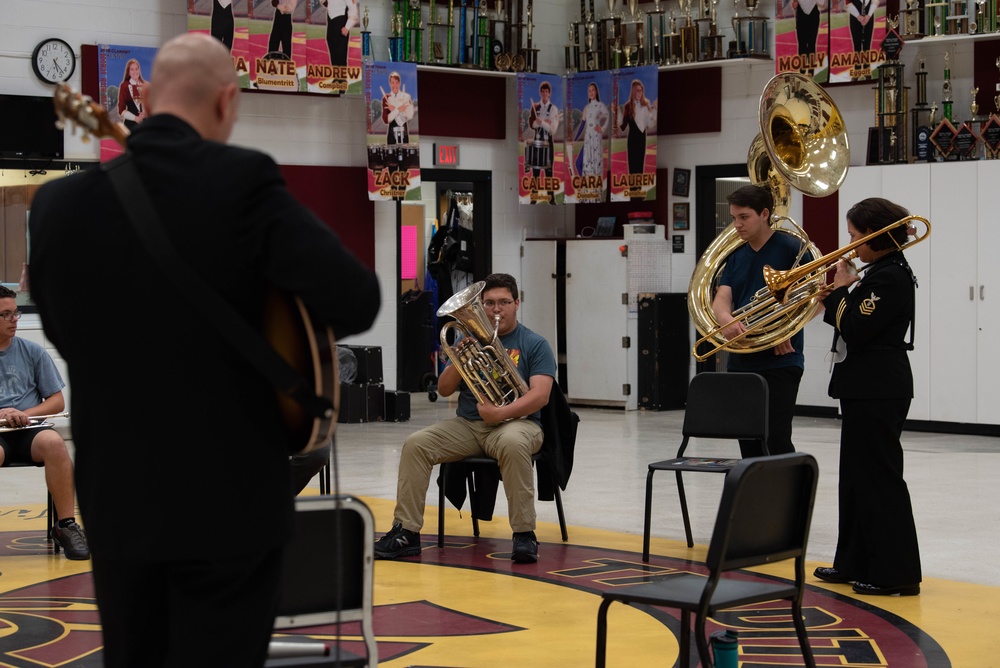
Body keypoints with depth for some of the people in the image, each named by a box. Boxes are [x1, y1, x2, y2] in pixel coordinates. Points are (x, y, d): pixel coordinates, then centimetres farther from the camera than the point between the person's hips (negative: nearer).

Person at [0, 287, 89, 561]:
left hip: (29, 430, 2)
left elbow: (58, 402, 12)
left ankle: (66, 526, -26)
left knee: (53, 442, -33)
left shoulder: (33, 352, 12)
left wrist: (25, 414, -6)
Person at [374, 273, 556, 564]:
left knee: (512, 444, -40)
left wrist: (502, 412, -25)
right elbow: (444, 390, 10)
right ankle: (406, 532, -19)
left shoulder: (535, 344, 3)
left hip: (515, 422, -4)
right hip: (467, 424, 4)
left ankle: (524, 535, -34)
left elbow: (540, 395, -10)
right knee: (415, 444, -20)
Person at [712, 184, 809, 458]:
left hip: (780, 361, -6)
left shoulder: (791, 248, -5)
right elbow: (721, 299, 1)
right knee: (748, 441, 9)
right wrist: (725, 318, -23)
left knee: (776, 439, -11)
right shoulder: (735, 255, 12)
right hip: (741, 362, 6)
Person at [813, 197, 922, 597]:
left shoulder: (891, 277, -18)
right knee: (858, 475, 15)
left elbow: (855, 331, -22)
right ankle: (857, 562, 24)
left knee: (879, 477, -7)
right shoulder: (878, 273, 13)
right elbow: (855, 324, 18)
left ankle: (896, 572, -2)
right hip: (866, 387, 11)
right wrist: (834, 298, 7)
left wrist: (841, 291, -10)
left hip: (879, 390, -11)